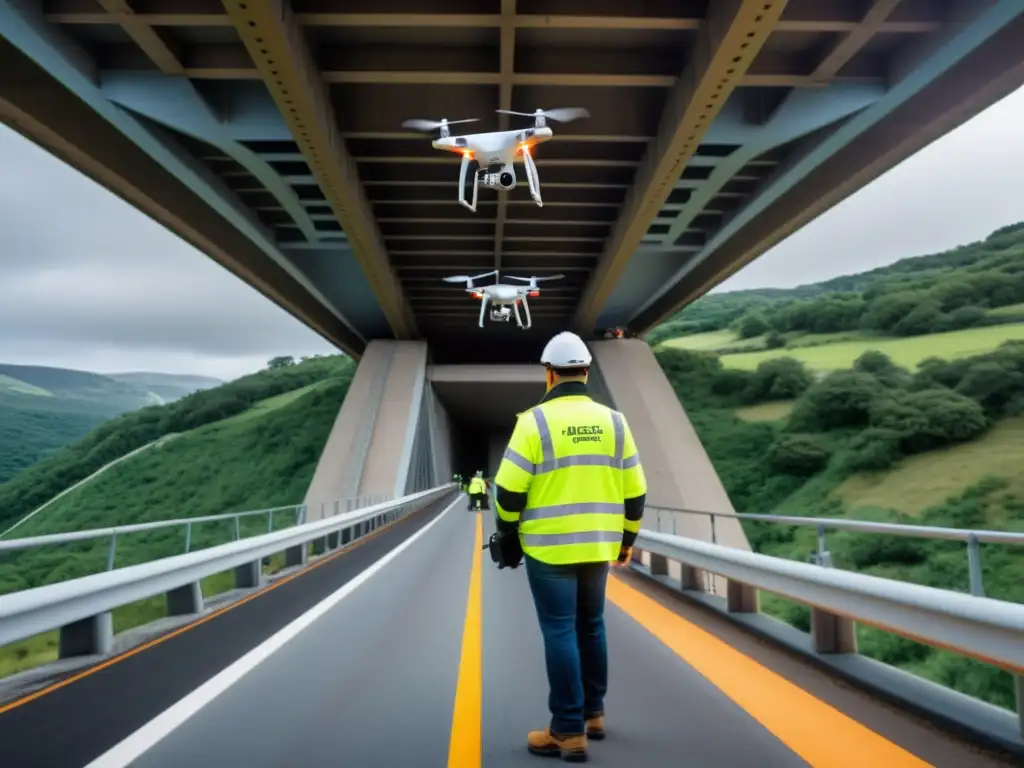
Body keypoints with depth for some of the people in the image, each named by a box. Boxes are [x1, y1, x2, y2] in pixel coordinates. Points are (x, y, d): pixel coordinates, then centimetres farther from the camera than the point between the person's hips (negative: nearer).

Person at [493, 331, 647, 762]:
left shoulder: (535, 421, -10)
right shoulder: (613, 422, 3)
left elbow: (510, 489, -11)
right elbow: (634, 491, 6)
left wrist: (508, 532, 6)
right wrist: (626, 539, 18)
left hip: (549, 547, -5)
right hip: (597, 547, 5)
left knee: (560, 633, 1)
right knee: (591, 627, 18)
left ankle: (569, 732, 4)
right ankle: (593, 714, 30)